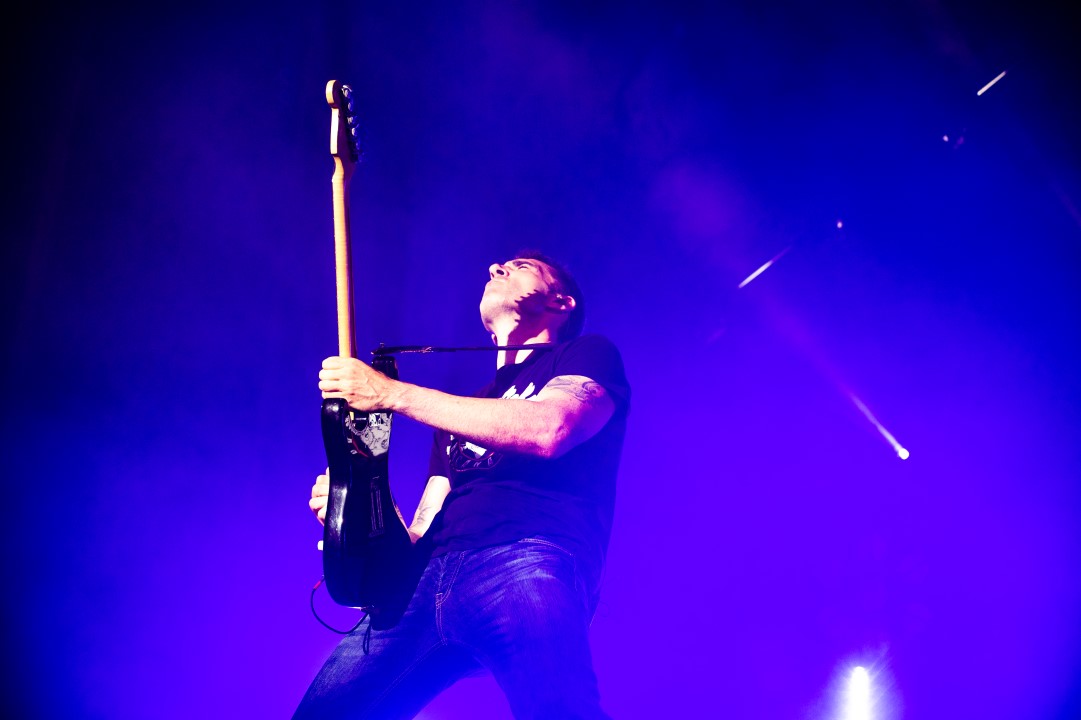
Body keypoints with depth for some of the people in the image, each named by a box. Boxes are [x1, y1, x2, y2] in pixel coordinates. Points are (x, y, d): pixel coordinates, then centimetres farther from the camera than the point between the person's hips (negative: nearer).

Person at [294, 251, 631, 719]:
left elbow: (550, 429, -7)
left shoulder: (588, 355, 17)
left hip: (526, 562, -6)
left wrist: (391, 393, -3)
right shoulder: (462, 409, 35)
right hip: (430, 578, 6)